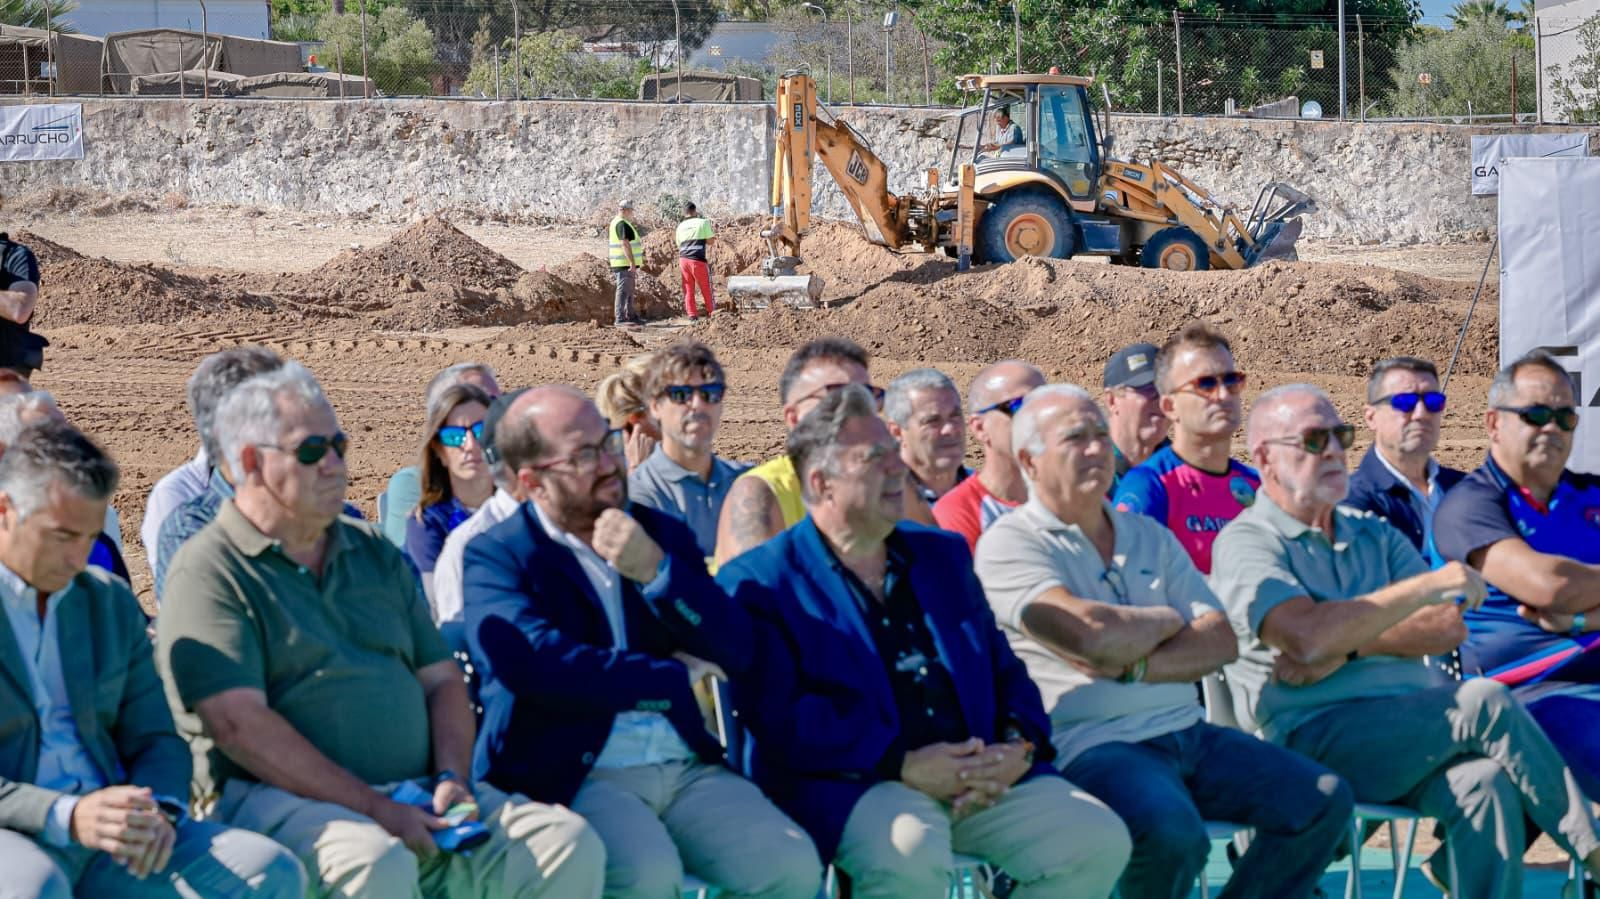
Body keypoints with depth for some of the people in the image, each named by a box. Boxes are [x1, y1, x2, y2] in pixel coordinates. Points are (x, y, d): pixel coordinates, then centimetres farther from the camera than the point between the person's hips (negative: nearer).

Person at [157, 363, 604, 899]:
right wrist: (376, 811, -16)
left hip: (416, 791, 6)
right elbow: (239, 724, -13)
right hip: (279, 797, -6)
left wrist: (452, 778, -2)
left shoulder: (375, 554, 21)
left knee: (570, 844, -16)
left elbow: (442, 679, 20)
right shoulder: (209, 572, -1)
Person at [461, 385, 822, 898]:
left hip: (684, 764, 5)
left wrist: (656, 570, -9)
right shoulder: (496, 556, 1)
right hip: (570, 775, -5)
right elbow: (543, 667, -15)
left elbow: (737, 652, 7)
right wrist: (678, 677, -2)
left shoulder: (661, 533, 16)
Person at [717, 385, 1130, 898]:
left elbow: (1006, 670, 21)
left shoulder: (943, 554, 23)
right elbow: (778, 715, -10)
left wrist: (1019, 745, -2)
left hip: (983, 777, 6)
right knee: (911, 855, -38)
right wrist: (903, 764, -19)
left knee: (1098, 841, -16)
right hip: (853, 784, -6)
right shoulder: (759, 582, 3)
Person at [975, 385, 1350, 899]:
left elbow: (1222, 640, 7)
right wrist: (1168, 621, 2)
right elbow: (1092, 635, -19)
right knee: (1172, 828, -36)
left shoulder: (1151, 538, 18)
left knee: (1324, 800, -5)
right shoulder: (1009, 544, -3)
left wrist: (1135, 667, -10)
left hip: (1186, 734, 7)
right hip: (1093, 744, -7)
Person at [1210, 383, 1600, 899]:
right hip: (1315, 737, -5)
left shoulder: (1374, 534, 21)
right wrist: (1428, 586, -11)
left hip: (1412, 733, 5)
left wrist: (1345, 648, -9)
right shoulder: (1246, 541, 2)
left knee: (1486, 785, -29)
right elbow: (1306, 637, -16)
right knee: (1484, 702, -25)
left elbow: (1449, 629, 7)